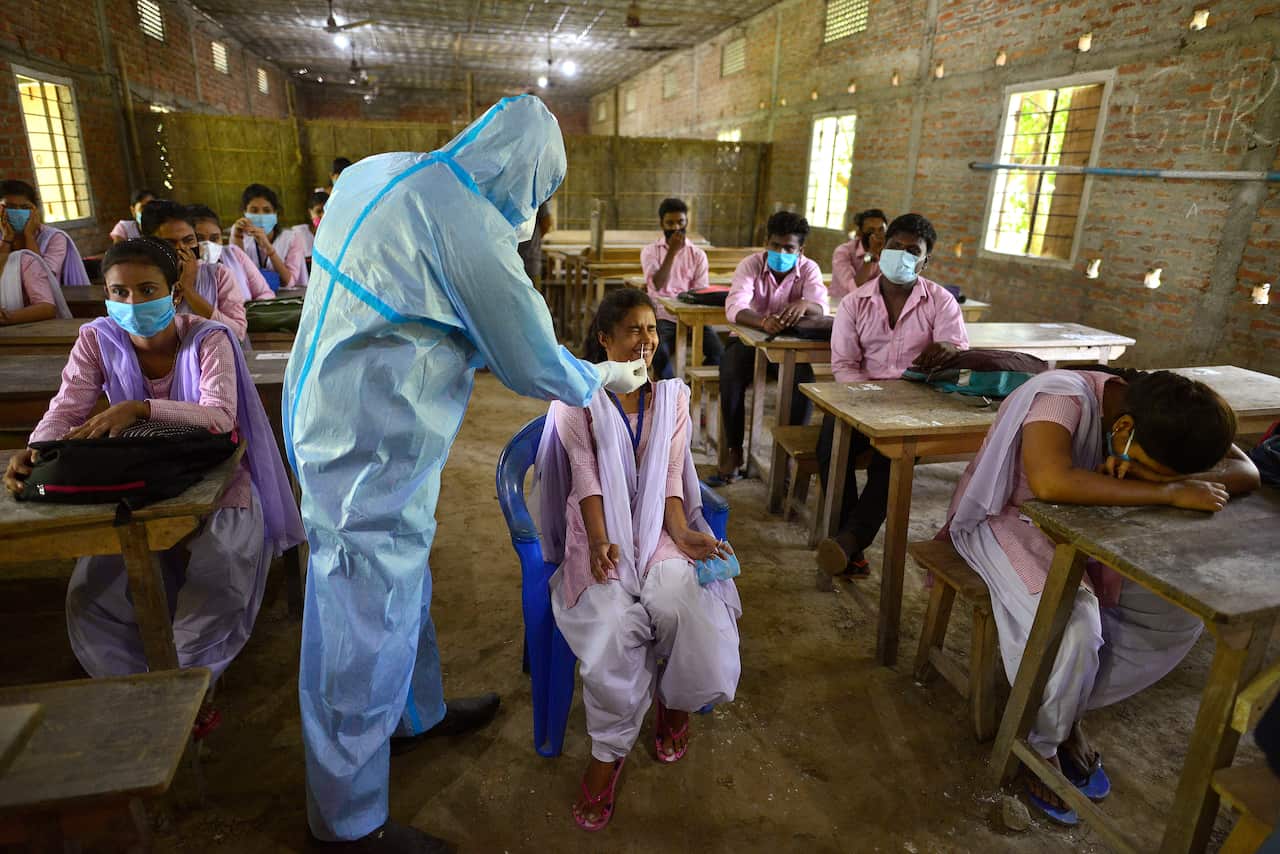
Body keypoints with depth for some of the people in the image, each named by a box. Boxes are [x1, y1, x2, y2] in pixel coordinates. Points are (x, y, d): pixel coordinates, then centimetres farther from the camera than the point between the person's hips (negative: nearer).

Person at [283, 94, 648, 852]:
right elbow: (534, 364, -14)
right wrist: (606, 379, 4)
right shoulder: (469, 227, -22)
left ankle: (418, 714, 51)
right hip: (374, 450, -10)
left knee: (401, 588, 26)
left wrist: (509, 236, 12)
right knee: (365, 629, 7)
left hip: (337, 417, 10)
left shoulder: (383, 174, 5)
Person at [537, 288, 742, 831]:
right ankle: (609, 750, -3)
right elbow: (586, 478, -6)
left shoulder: (672, 396, 12)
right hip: (601, 530, -2)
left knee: (683, 606, -28)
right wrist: (600, 542, -21)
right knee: (614, 623, -30)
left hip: (658, 527, 2)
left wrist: (683, 534, -12)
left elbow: (671, 479, 5)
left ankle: (674, 702, 8)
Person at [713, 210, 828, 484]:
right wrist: (763, 322, -50)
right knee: (731, 377, -30)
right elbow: (734, 307, -28)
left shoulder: (809, 269, -4)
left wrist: (804, 304, -47)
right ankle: (734, 451, -14)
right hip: (749, 338, -1)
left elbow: (820, 308, -21)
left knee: (804, 381, -28)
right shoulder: (751, 264, -10)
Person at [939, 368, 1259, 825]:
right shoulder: (1063, 397, -31)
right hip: (1007, 518, -7)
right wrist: (1168, 490, -38)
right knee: (1073, 626, -30)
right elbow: (1050, 482, -48)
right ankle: (1042, 744, 0)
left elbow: (1246, 472, -9)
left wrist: (1175, 479, -30)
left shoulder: (1157, 414, -10)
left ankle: (1070, 711, 7)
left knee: (1181, 611, -9)